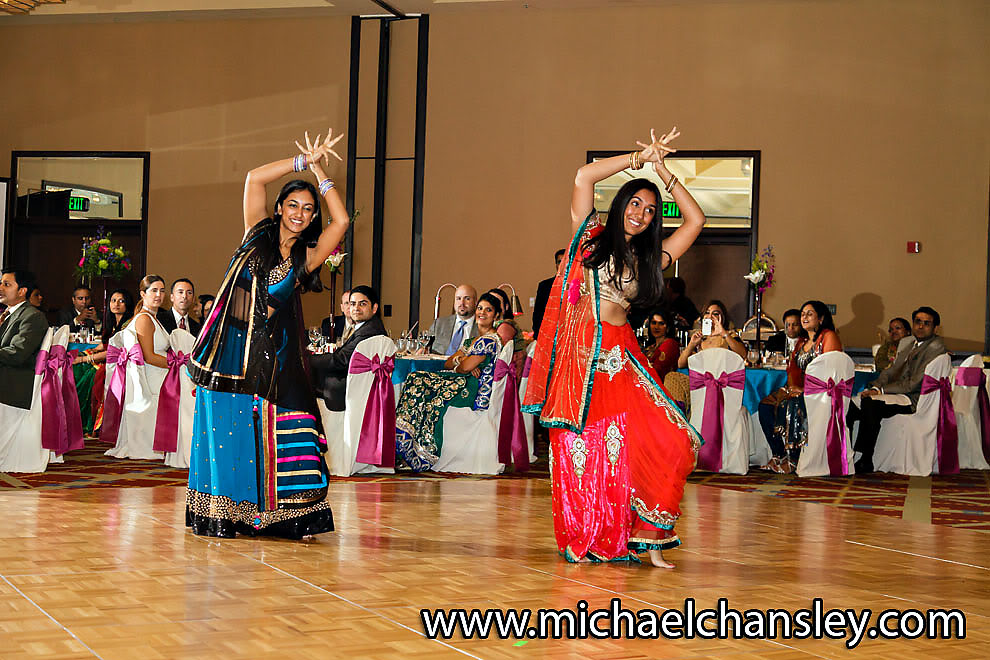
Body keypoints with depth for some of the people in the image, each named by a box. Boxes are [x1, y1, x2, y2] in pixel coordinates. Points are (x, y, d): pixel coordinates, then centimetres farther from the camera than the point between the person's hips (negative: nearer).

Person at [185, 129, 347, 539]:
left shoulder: (307, 257, 7)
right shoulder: (258, 233, 7)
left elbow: (341, 221, -6)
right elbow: (255, 178, -2)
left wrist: (319, 171, 0)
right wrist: (304, 160, -1)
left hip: (271, 355, 0)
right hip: (228, 347, 0)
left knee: (280, 434, -8)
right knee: (223, 431, 2)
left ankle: (281, 516, -1)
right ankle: (219, 516, 11)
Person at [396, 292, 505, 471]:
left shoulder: (490, 340, -8)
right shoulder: (470, 340, 23)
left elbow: (465, 368, -15)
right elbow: (447, 364, 15)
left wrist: (458, 362, 9)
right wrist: (462, 361, -7)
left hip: (476, 391, -9)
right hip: (462, 382, 9)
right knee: (415, 379, -11)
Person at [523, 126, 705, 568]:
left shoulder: (648, 261, 17)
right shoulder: (591, 237, 10)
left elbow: (695, 220, 17)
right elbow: (584, 177, -2)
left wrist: (662, 168, 14)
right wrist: (641, 158, 4)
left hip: (622, 360, 3)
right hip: (579, 357, -3)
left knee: (669, 445, -12)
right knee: (582, 454, -2)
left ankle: (648, 538, -4)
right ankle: (584, 541, 10)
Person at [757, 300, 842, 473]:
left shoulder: (829, 336, -3)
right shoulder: (801, 342, 23)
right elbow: (792, 368, 19)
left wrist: (805, 389, -19)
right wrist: (792, 386, -2)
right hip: (799, 391, 8)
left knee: (790, 406, -34)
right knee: (765, 405, -15)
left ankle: (792, 460, -26)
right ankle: (779, 456, -15)